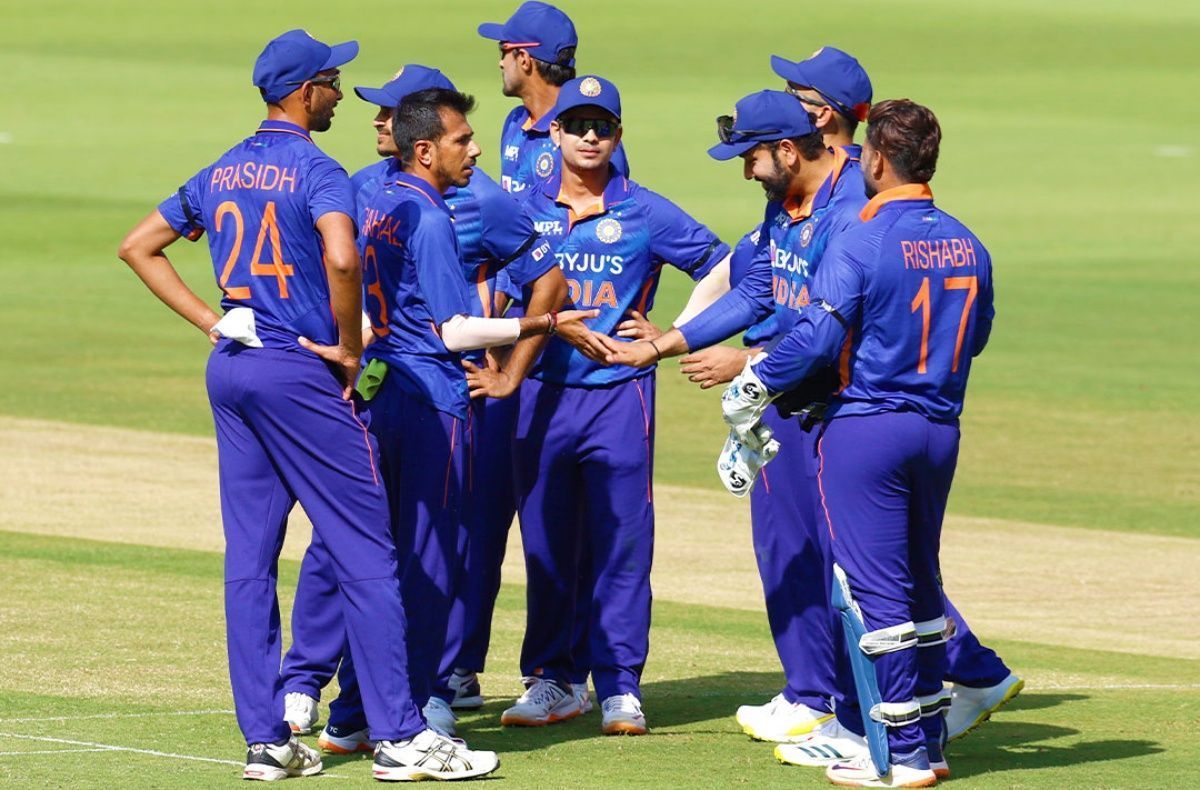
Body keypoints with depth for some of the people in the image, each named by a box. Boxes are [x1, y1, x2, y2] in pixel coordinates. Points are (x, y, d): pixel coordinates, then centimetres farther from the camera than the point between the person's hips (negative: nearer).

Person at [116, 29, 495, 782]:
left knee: (249, 557, 8)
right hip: (301, 373, -8)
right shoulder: (317, 170, -11)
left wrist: (212, 322, 12)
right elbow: (340, 259, -28)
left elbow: (139, 247, 18)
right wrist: (348, 347, -13)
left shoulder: (220, 175, 12)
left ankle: (266, 739, 7)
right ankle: (400, 735, -7)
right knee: (366, 550, -5)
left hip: (231, 372, 8)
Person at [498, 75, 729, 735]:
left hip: (619, 392, -2)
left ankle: (618, 686, 0)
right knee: (546, 544, 6)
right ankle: (549, 680, 14)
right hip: (543, 392, 2)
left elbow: (719, 265, 6)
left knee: (621, 542, -4)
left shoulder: (644, 212, 2)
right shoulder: (525, 209, 7)